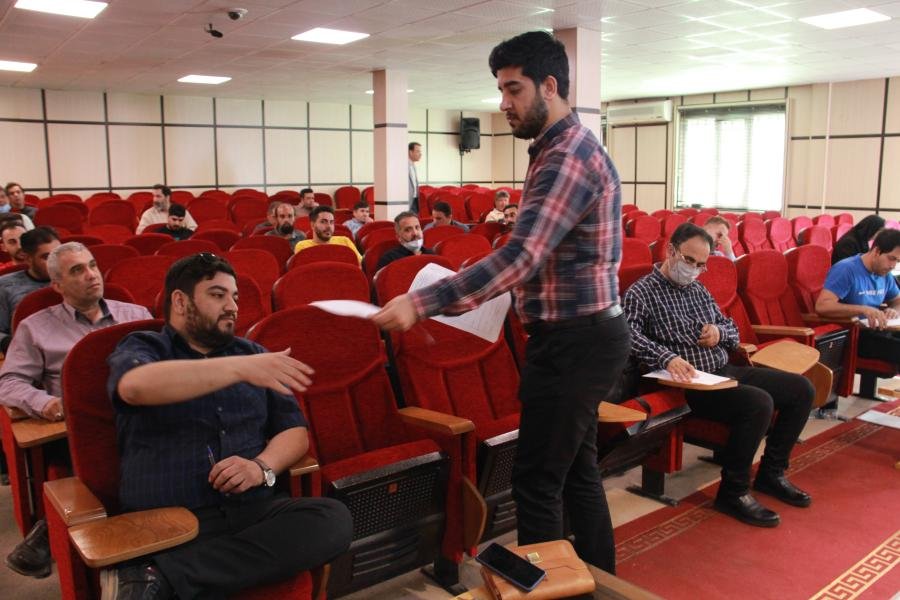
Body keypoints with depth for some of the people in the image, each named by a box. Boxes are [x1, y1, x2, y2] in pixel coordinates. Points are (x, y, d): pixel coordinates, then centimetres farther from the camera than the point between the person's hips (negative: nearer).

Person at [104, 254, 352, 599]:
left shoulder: (252, 352, 18)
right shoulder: (141, 348, 7)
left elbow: (294, 430, 14)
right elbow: (136, 386, -20)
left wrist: (263, 467, -8)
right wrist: (240, 368, -27)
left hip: (254, 511, 7)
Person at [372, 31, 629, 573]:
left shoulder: (567, 156, -19)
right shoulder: (569, 147, 14)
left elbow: (520, 257, -31)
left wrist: (422, 303, -34)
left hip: (574, 341, -11)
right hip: (582, 334, 11)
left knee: (537, 481, -1)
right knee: (577, 470, 19)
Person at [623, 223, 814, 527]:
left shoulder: (698, 290, 18)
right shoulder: (641, 292, -7)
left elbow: (732, 329, 25)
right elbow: (630, 334, -25)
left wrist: (720, 332, 0)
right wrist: (667, 357, -39)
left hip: (726, 371, 9)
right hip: (690, 383, -9)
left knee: (801, 388, 4)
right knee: (759, 402, -31)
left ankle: (771, 473, 16)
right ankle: (733, 492, -12)